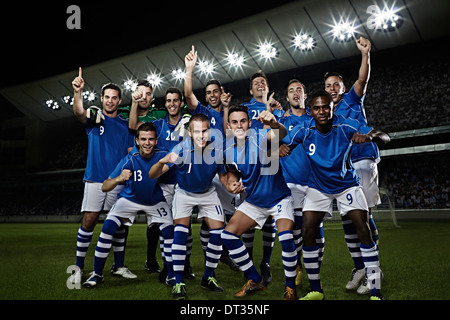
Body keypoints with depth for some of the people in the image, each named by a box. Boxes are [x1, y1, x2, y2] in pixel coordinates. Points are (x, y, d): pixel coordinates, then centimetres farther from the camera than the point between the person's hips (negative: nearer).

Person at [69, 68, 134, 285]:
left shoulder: (125, 125, 12)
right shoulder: (94, 118, 4)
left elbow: (132, 153, 12)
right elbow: (80, 113, -19)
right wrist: (77, 92, -38)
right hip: (95, 179, -2)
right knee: (89, 221, -7)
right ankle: (79, 267, 4)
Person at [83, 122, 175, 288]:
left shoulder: (162, 156, -22)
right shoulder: (128, 161, -25)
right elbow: (104, 187, -25)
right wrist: (119, 179, -46)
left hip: (155, 201, 1)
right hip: (129, 199, -1)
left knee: (170, 233, -12)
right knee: (107, 228, -16)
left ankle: (172, 275, 10)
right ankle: (97, 274, 2)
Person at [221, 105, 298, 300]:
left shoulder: (260, 137, -23)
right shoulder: (228, 148, -6)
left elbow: (281, 134, -47)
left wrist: (273, 123, -69)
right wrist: (233, 183, -10)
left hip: (279, 198, -6)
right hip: (253, 201, 6)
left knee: (286, 237, -26)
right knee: (228, 235, -3)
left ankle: (290, 287, 1)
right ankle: (255, 280, 15)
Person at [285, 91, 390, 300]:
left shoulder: (346, 126, -22)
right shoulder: (304, 130, -18)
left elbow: (385, 138, -25)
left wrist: (370, 136, -48)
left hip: (347, 184, -1)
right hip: (318, 187, 2)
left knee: (364, 232, -14)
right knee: (307, 233, -9)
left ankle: (375, 292, -2)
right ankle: (316, 290, 8)